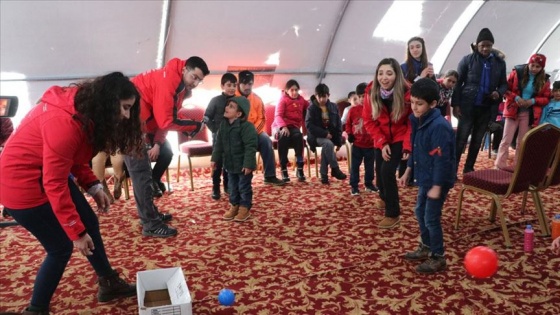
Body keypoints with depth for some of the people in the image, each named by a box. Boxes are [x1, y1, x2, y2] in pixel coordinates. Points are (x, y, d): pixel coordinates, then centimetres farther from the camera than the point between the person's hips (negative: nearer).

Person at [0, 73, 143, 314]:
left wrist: (93, 187, -5)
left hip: (49, 172, 9)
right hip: (22, 183, -9)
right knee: (61, 247, 0)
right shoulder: (64, 122, -33)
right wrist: (76, 232, -21)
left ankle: (109, 284, 31)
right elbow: (54, 184, -28)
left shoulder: (85, 110, -3)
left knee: (90, 224, 13)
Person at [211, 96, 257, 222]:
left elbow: (250, 147, -22)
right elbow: (219, 144, 10)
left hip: (243, 164, -7)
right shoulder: (223, 125, 2)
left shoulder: (247, 127, -21)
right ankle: (234, 206, 31)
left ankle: (245, 208, 19)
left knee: (244, 187, 6)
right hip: (230, 163, 7)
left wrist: (248, 164, -25)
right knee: (232, 186, 17)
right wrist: (215, 159, 7)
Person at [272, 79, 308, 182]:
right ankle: (284, 169, -35)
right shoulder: (283, 100, 2)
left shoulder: (301, 100, 15)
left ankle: (300, 168, -30)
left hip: (294, 126, 3)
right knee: (283, 136, -38)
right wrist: (283, 127, -28)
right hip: (280, 127, -3)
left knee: (298, 136, -34)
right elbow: (278, 116, -10)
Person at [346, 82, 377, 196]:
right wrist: (349, 134, -5)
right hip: (357, 144, 0)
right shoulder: (353, 110, -3)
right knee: (354, 166, 5)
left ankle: (369, 184, 30)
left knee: (369, 166, 15)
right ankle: (354, 185, 15)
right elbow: (348, 124, 8)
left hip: (370, 144, 0)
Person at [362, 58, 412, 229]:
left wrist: (407, 146, -23)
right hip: (381, 140, 4)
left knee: (387, 170, -18)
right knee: (379, 169, 13)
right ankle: (385, 198, 48)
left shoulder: (407, 93, -25)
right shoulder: (371, 92, -18)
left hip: (399, 139, -3)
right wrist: (382, 143, -17)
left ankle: (393, 214, -1)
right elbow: (369, 121, -9)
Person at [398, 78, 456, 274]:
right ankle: (426, 248, 37)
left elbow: (442, 159, -25)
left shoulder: (439, 126, -26)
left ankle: (438, 258, 16)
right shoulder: (419, 121, 3)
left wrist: (437, 186, -22)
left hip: (438, 181, -9)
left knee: (431, 218, 0)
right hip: (424, 178, 9)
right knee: (420, 212, 19)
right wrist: (407, 173, 17)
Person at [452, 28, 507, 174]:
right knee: (461, 140, -4)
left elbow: (504, 84, 13)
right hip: (468, 106, -4)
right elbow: (457, 83, -3)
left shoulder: (500, 62, 6)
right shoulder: (467, 60, -3)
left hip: (486, 108, 4)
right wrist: (455, 104, -10)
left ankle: (469, 168, 22)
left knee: (477, 141, 11)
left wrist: (499, 93, -10)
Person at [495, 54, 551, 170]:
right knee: (506, 140, -2)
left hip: (529, 114, 2)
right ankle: (500, 165, 2)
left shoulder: (544, 80, 2)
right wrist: (516, 98, -19)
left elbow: (546, 98, 6)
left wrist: (533, 101, -13)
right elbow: (506, 89, -3)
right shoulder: (517, 72, -5)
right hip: (513, 110, -2)